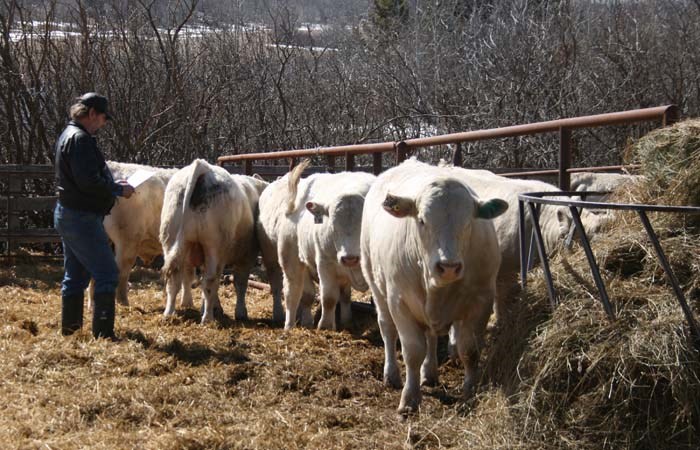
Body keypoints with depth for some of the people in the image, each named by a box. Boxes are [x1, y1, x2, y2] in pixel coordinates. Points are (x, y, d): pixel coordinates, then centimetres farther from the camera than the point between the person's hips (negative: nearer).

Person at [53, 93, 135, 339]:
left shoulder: (69, 135, 16)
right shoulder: (80, 139, -18)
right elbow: (89, 182, -25)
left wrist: (113, 184, 12)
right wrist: (118, 190, -13)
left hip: (67, 214, 11)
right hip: (82, 217, -11)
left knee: (75, 276, 16)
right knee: (107, 273, -8)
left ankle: (70, 328, 22)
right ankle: (103, 333, -8)